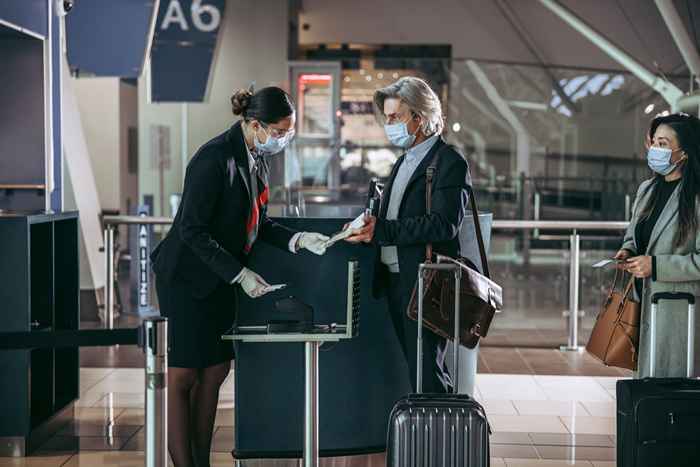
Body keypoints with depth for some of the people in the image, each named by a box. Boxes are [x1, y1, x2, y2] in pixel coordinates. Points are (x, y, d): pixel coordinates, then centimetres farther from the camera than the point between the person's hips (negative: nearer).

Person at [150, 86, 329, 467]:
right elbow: (193, 230, -22)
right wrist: (239, 274, -22)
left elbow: (257, 223, 14)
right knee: (183, 376, -3)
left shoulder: (256, 158, 6)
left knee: (215, 371, 10)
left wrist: (298, 240, -2)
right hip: (187, 278, -9)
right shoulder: (215, 158, -21)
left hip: (219, 280, 9)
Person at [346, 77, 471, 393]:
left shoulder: (450, 162, -9)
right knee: (416, 367, 11)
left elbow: (445, 224, -20)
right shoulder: (404, 161, 19)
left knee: (426, 371, -7)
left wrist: (381, 231, -21)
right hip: (394, 281, 8)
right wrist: (369, 225, -2)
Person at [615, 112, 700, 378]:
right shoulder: (647, 189, 11)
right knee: (644, 376, 10)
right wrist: (628, 252, 5)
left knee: (668, 379, -3)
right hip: (644, 302, 7)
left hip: (678, 312, -7)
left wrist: (656, 265, -19)